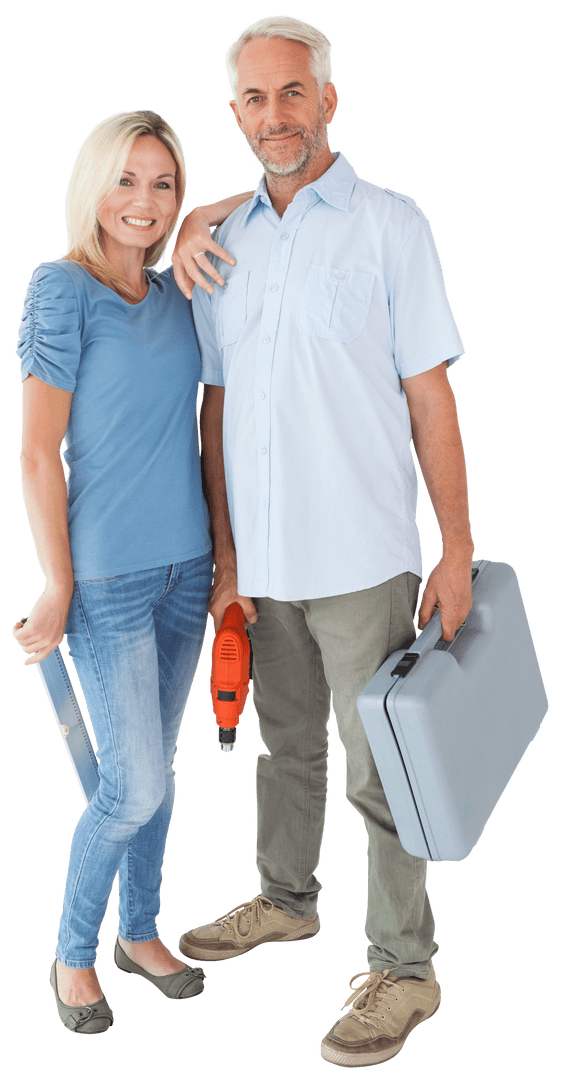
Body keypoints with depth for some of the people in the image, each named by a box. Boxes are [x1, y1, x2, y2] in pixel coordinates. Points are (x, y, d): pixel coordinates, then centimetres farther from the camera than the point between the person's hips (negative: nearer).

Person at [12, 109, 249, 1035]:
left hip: (187, 564, 6)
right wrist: (58, 587, -11)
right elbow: (38, 453, -12)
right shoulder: (62, 290, -11)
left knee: (158, 769, 15)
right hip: (109, 574, -6)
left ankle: (139, 931, 34)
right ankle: (72, 955, 20)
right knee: (133, 786, -2)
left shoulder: (177, 293, 5)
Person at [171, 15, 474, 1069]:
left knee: (381, 770, 2)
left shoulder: (390, 223, -4)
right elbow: (216, 410, 12)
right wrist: (225, 556, 7)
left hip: (362, 557, -5)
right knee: (287, 745, 20)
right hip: (263, 558, 5)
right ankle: (286, 900, 39)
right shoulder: (225, 244, 9)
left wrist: (456, 553, -10)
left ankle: (403, 970, 15)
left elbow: (430, 399, -7)